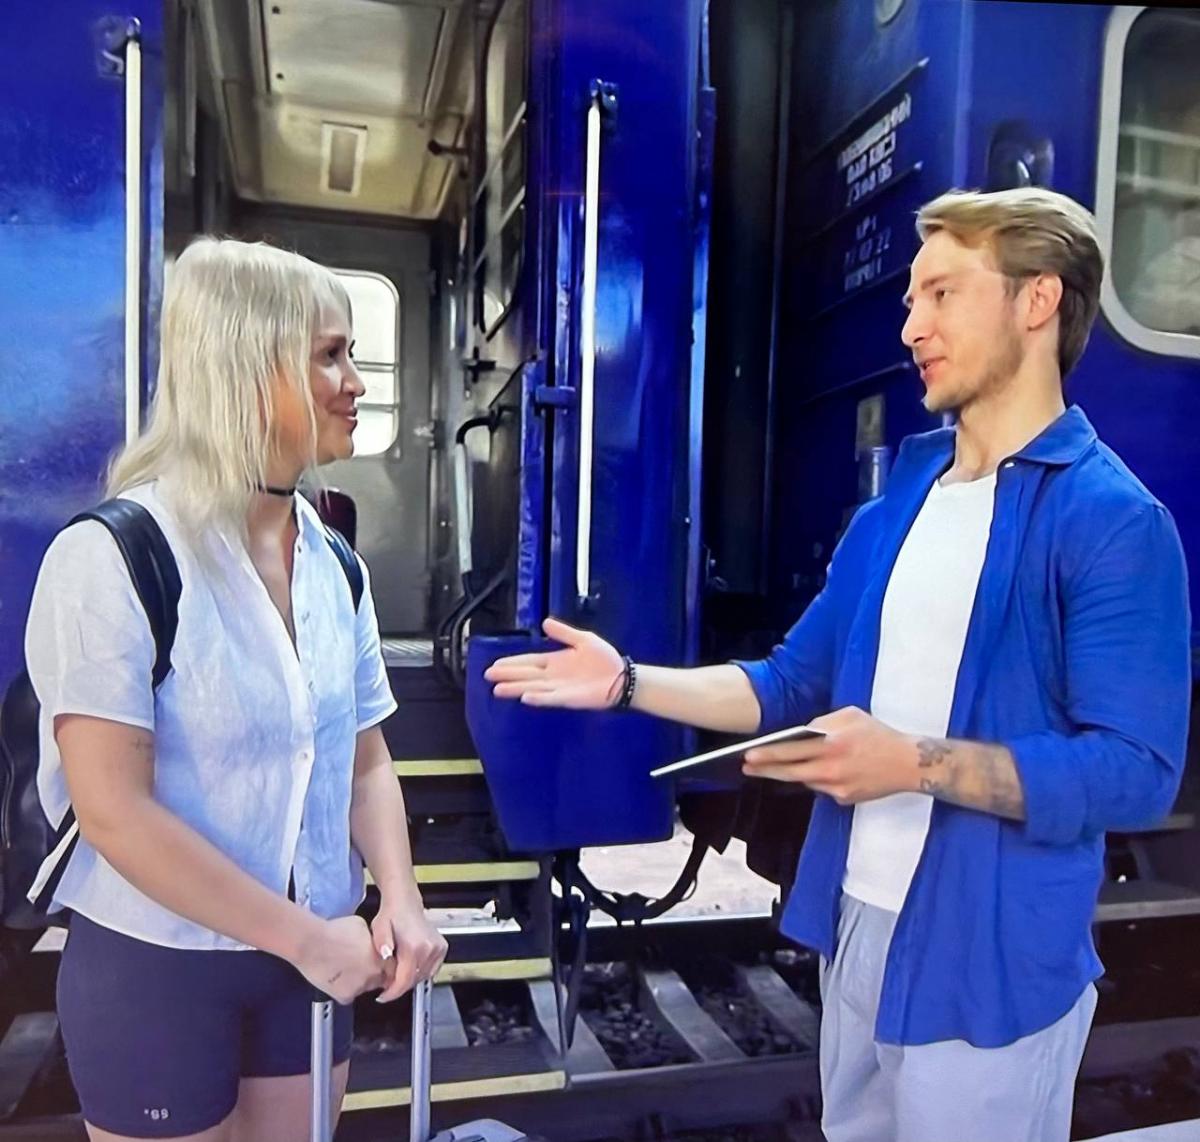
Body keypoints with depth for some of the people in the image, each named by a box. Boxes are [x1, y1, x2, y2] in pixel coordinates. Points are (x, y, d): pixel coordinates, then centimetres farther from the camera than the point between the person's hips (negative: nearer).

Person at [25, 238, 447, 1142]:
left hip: (307, 960, 5)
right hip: (155, 967, -5)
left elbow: (365, 760, 5)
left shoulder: (334, 564, 1)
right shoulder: (114, 555, -17)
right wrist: (305, 935, -18)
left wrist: (401, 900, -10)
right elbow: (114, 810, -21)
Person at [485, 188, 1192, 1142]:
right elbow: (794, 683, 7)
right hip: (854, 928, 7)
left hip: (989, 964, -6)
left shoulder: (1112, 521, -16)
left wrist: (917, 763, -29)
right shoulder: (899, 504, 6)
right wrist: (629, 682, -1)